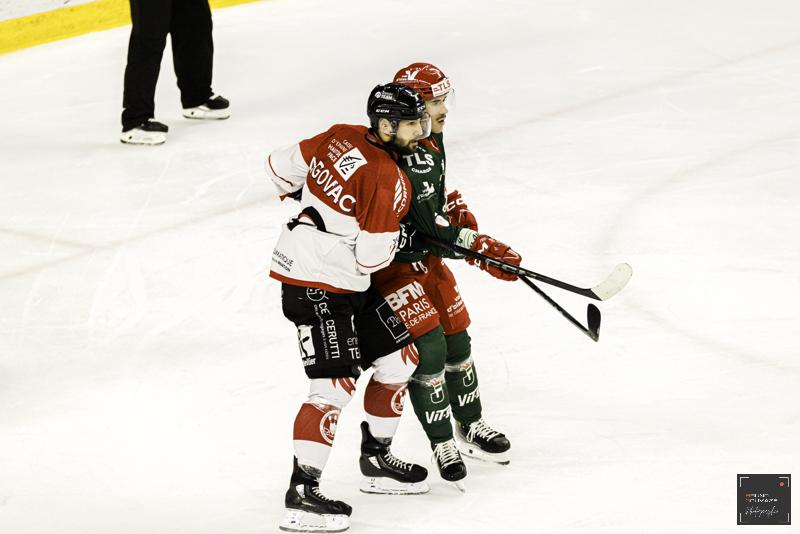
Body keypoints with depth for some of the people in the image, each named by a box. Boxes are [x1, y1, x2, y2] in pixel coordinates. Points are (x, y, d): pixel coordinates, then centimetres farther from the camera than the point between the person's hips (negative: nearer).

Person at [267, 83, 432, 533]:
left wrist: (313, 198, 30)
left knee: (400, 358, 16)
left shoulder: (340, 138, 3)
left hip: (349, 284, 10)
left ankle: (377, 460, 29)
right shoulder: (388, 179, -21)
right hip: (316, 288, -10)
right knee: (336, 385, -14)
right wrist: (393, 241, 2)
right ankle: (302, 495, -13)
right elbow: (373, 256, -20)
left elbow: (282, 166, 12)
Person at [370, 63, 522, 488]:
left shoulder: (431, 140, 1)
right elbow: (428, 229, -31)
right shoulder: (404, 159, -30)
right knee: (428, 349, -12)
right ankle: (442, 445, 2)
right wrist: (483, 250, -28)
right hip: (392, 264, -9)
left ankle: (471, 427, 34)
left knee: (456, 340, 15)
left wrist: (456, 209, 9)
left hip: (428, 258, 9)